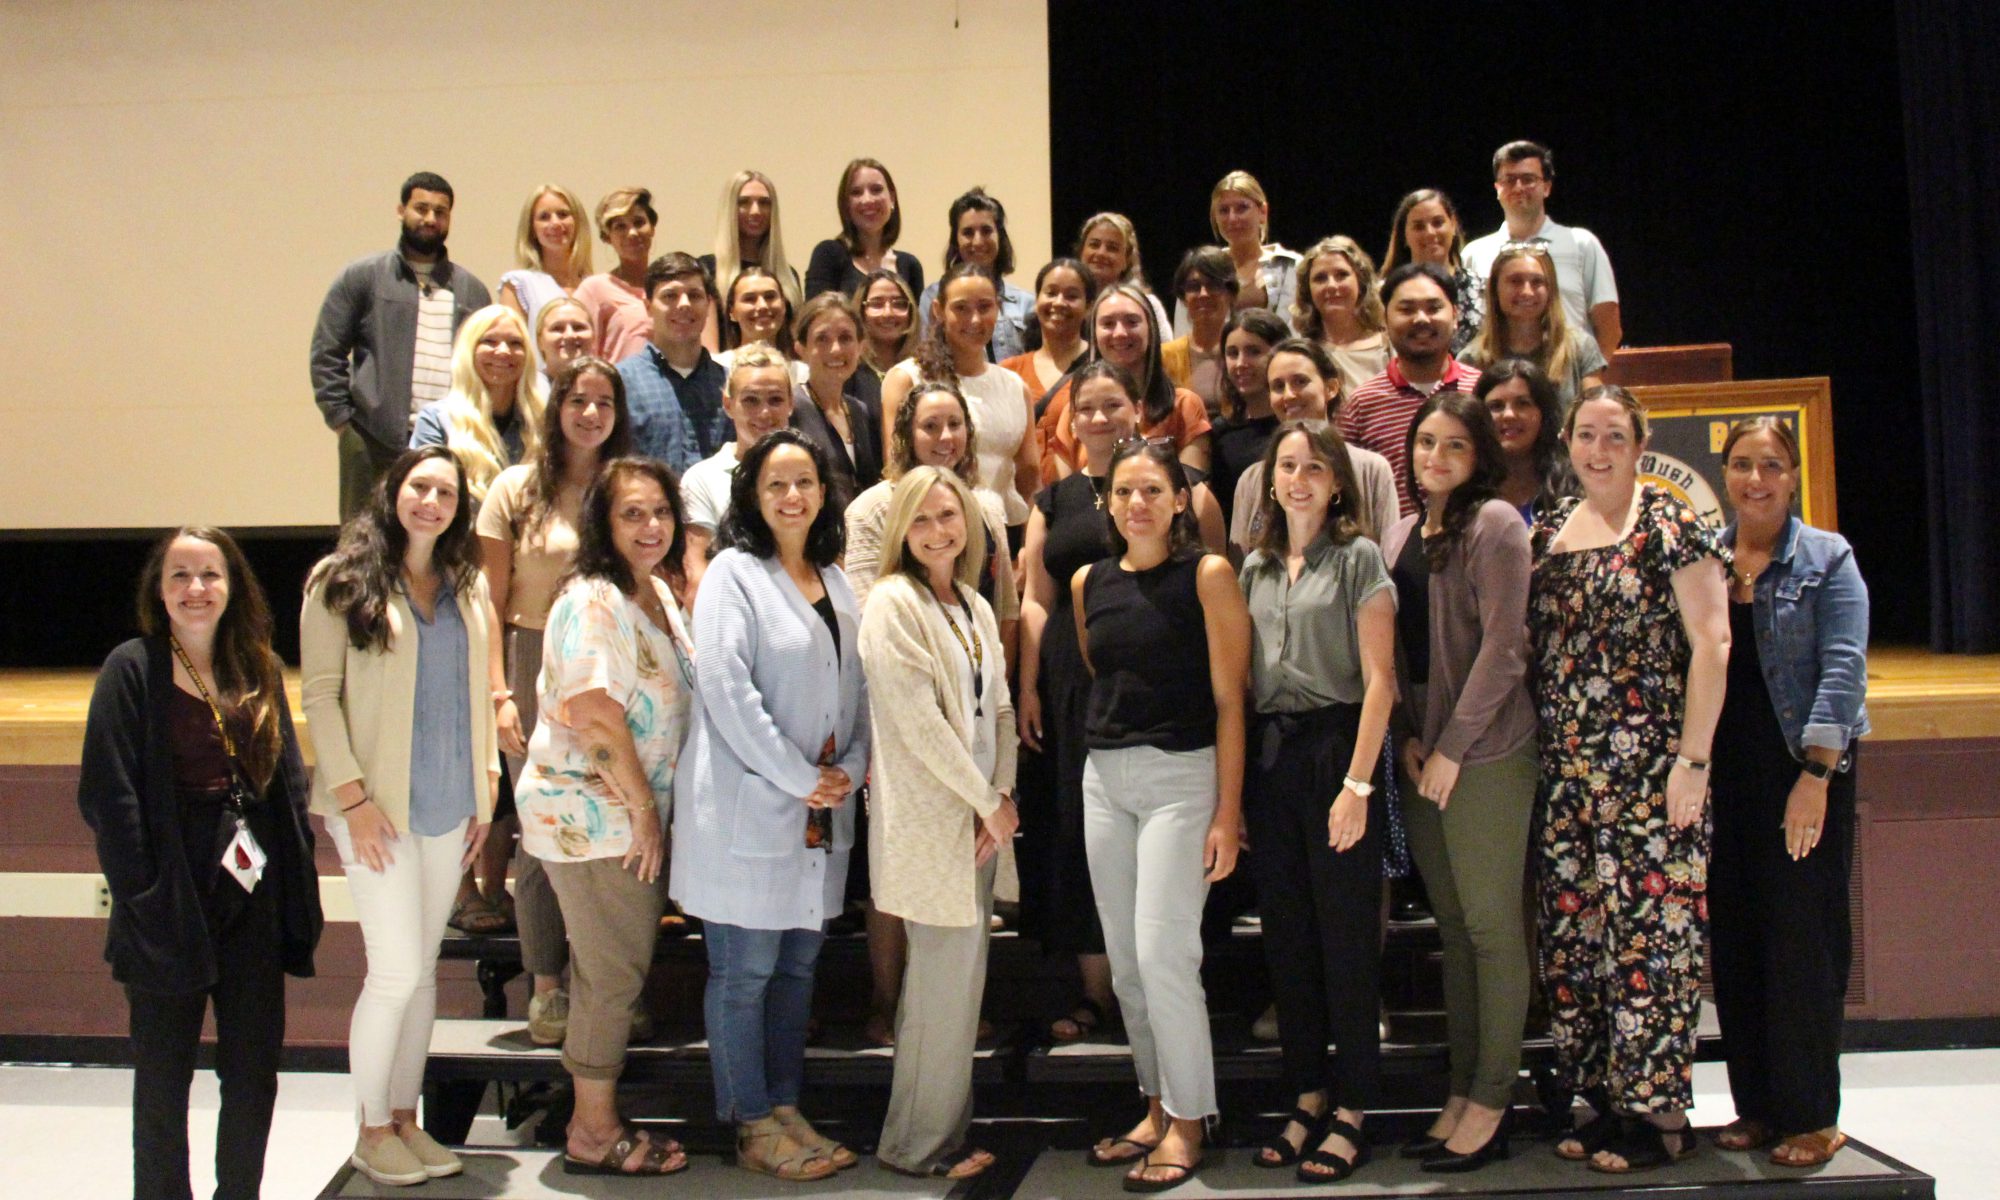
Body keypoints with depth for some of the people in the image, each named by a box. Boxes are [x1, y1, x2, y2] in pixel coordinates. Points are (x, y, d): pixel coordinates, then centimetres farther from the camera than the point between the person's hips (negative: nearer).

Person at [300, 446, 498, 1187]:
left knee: (423, 969, 11)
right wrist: (352, 794, -13)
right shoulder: (342, 580, -3)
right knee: (397, 971, -4)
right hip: (378, 806, -4)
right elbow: (319, 692, -7)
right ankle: (372, 1132, 14)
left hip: (450, 805, 4)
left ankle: (405, 1118, 24)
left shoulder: (468, 587, 9)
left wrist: (485, 786, 8)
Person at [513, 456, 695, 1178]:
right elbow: (596, 718, -24)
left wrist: (649, 809, 12)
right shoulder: (591, 602, -17)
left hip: (631, 813, 9)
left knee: (615, 969, 16)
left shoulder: (658, 594, 11)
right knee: (613, 973, 0)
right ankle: (593, 1136, 15)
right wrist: (643, 809, -17)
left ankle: (595, 1118, 28)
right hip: (588, 814, -9)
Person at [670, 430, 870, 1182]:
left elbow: (857, 683, 14)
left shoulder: (835, 582, 13)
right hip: (747, 807, -6)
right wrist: (799, 778, -14)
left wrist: (849, 768, -1)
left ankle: (785, 1108, 25)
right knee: (745, 971, 2)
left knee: (798, 963, 13)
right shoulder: (734, 574, -6)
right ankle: (754, 1127, 14)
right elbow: (726, 688, -15)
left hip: (822, 811, 7)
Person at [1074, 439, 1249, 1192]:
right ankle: (1157, 1105, 24)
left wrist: (1228, 811, -13)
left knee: (1163, 952, -9)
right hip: (1103, 775, 6)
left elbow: (1229, 698, -8)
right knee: (1124, 959, 9)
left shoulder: (1207, 575, -6)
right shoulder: (1089, 583, 9)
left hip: (1180, 774, -6)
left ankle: (1187, 1120, 8)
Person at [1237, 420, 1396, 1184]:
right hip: (1268, 757, 5)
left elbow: (1378, 678, -8)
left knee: (1347, 934, 2)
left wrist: (1357, 783, -15)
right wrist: (1235, 787, 5)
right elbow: (1241, 679, 11)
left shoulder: (1358, 559, -2)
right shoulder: (1255, 569, 13)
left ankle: (1352, 1109, 14)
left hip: (1335, 749, -5)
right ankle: (1308, 1092, 24)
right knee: (1286, 934, 10)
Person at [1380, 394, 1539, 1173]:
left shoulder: (1494, 523, -6)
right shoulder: (1400, 534, 14)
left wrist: (1452, 747, -13)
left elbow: (1502, 647, -12)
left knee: (1491, 923, 0)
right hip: (1420, 751, 6)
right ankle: (1461, 1091, 19)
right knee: (1452, 927, 11)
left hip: (1485, 750, -6)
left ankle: (1491, 1102, 10)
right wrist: (1407, 738, 1)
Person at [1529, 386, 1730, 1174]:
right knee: (1573, 935, 8)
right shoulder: (1544, 533, 13)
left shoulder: (1671, 527, -3)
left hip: (1649, 771, -6)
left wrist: (1693, 759, -13)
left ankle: (1662, 1113, 10)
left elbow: (1711, 642, -8)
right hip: (1566, 775, 6)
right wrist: (1540, 751, 9)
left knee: (1650, 931, -3)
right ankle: (1606, 1101, 20)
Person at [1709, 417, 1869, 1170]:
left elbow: (1843, 670, -10)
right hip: (1721, 775, 4)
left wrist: (1817, 774, -18)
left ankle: (1811, 1116, 11)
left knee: (1803, 939, -1)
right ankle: (1756, 1106, 19)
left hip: (1802, 772, -4)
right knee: (1734, 941, 7)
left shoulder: (1827, 559, -1)